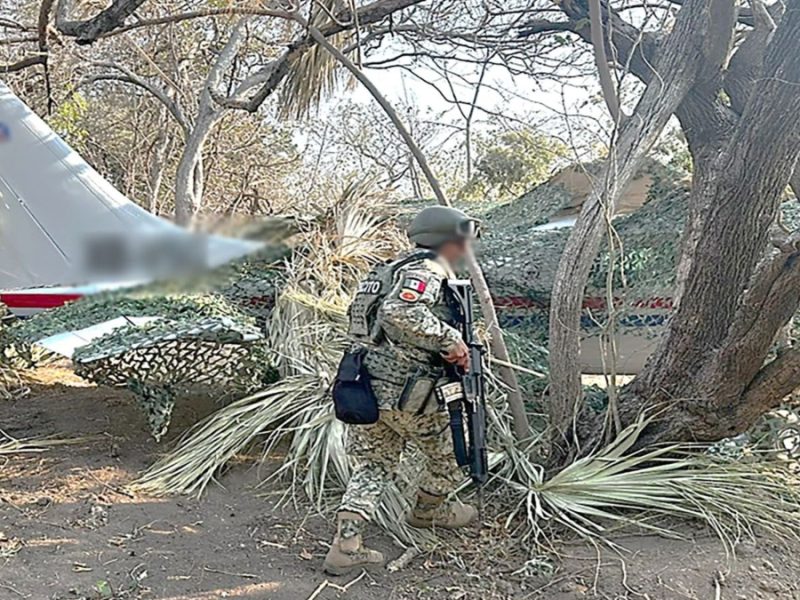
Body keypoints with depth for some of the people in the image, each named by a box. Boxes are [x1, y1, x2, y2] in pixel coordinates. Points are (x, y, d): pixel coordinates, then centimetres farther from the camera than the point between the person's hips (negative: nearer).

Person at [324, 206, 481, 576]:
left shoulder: (396, 269, 19)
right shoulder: (426, 271, -13)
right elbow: (399, 313, -31)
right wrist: (449, 338, -25)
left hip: (368, 388, 9)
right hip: (407, 394, -8)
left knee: (372, 468, 15)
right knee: (450, 451, 17)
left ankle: (345, 546, 8)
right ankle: (431, 510, 40)